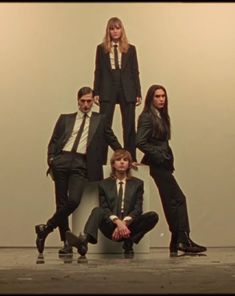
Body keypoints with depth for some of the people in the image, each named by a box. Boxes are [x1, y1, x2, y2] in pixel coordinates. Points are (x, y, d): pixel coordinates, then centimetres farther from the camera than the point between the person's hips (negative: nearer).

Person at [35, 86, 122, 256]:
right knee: (61, 202, 1)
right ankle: (66, 241, 12)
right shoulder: (65, 119, 19)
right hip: (61, 161, 1)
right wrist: (51, 158, -2)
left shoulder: (100, 120, 18)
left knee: (74, 200, -19)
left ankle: (46, 228, -1)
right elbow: (53, 141, 15)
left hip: (81, 164, -1)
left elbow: (113, 141, 19)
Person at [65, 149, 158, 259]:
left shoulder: (137, 183, 12)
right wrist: (118, 222, -21)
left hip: (129, 226, 1)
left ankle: (128, 243, -14)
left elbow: (138, 208, 1)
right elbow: (104, 208, -1)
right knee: (97, 210, -30)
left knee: (153, 216, -24)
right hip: (111, 227, -1)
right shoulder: (104, 184, 11)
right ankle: (83, 241, -54)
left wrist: (124, 223, -17)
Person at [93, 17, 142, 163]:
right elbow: (98, 71, 7)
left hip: (127, 91, 1)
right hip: (108, 91, -1)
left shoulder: (130, 49, 8)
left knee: (129, 127, 4)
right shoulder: (101, 48, 8)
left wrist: (138, 93, 2)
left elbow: (135, 72, 7)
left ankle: (131, 159, 12)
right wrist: (96, 93, 0)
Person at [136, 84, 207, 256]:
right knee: (178, 199, -7)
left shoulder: (162, 117, 16)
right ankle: (182, 240, -1)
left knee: (172, 202, 8)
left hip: (162, 165, 9)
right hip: (157, 165, -9)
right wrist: (158, 156, -15)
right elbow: (140, 142, -19)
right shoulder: (147, 117, -10)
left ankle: (177, 242, 12)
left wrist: (168, 160, 8)